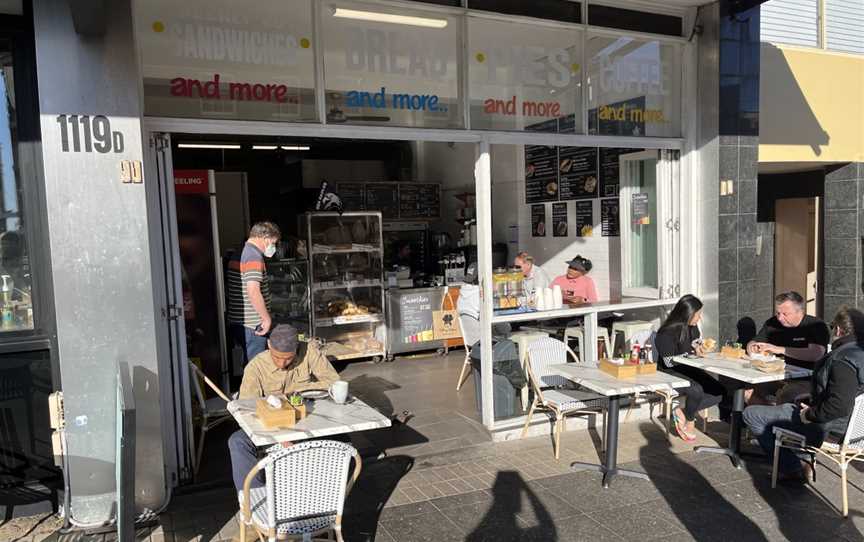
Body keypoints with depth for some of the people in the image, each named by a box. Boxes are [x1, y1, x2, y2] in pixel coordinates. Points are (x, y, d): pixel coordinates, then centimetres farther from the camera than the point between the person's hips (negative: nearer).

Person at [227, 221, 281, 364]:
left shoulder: (239, 254, 15)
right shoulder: (254, 256, -16)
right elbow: (253, 291, -27)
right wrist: (267, 318, -19)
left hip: (237, 321, 10)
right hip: (252, 325, -10)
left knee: (249, 363, 17)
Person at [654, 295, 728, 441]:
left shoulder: (693, 327, 4)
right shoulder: (667, 333, -19)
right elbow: (669, 362, -20)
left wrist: (701, 347, -4)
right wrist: (693, 352, -20)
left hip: (689, 370, 8)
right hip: (669, 374, -8)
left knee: (719, 392, -8)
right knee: (696, 390, -33)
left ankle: (682, 412, -2)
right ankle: (689, 422, -3)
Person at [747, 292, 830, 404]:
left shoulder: (816, 326, -7)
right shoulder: (773, 323, 10)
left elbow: (817, 354, -24)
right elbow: (753, 343, 19)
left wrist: (781, 350, -24)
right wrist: (752, 347, -7)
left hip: (805, 380, -5)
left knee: (786, 395, -36)